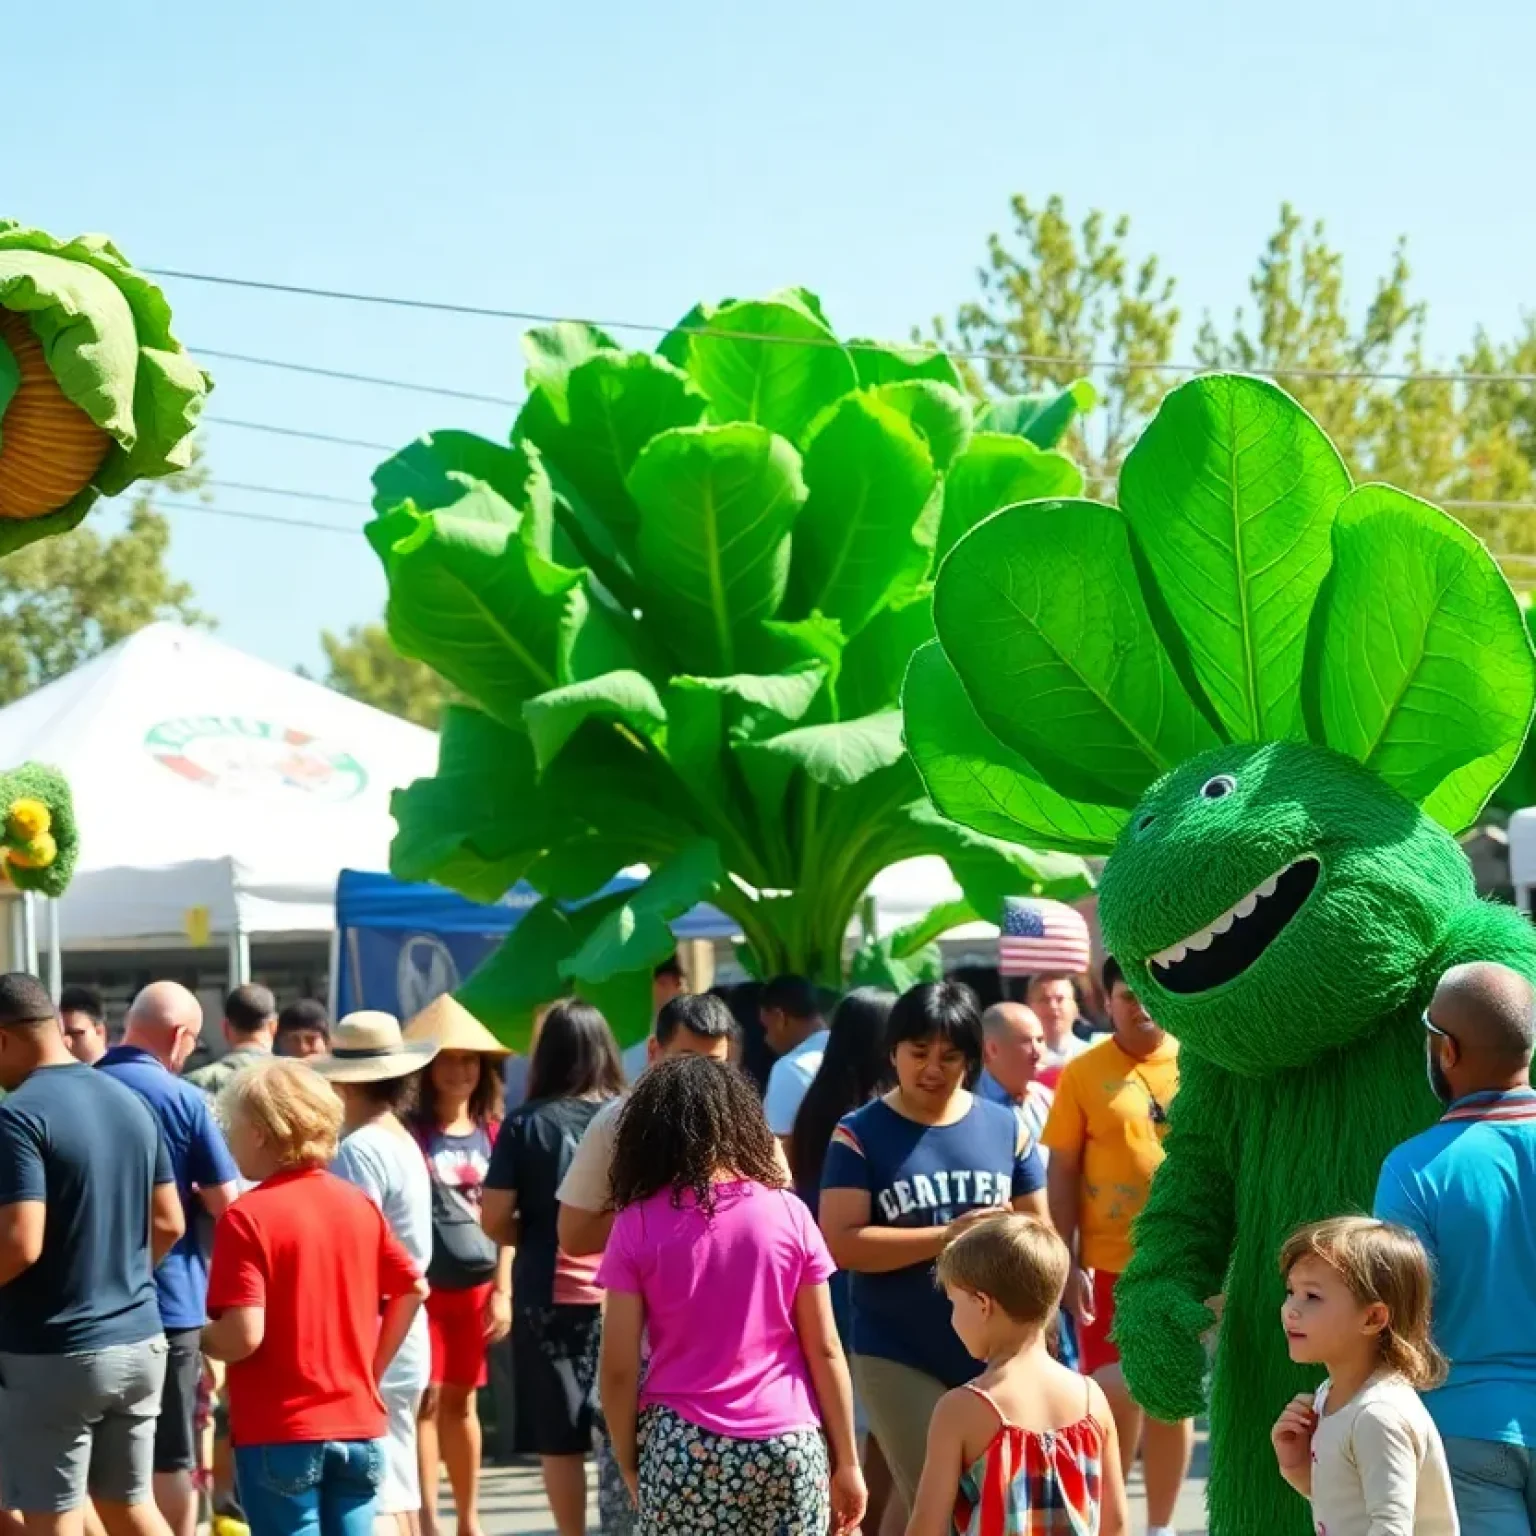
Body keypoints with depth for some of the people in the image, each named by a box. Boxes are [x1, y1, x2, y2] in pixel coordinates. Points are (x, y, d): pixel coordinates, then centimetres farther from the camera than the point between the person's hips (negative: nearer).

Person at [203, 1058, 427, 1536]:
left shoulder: (247, 1218, -13)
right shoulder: (359, 1205, 6)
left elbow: (242, 1336, -20)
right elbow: (413, 1289, 13)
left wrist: (196, 1339, 0)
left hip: (280, 1433, -5)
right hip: (359, 1423, 6)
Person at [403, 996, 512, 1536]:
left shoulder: (492, 1133, 7)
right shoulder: (410, 1131, -6)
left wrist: (503, 1291, 5)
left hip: (475, 1285, 4)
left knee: (461, 1401, 12)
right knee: (425, 1398, -6)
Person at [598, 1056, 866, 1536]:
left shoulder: (638, 1226, -2)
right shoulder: (787, 1213, 1)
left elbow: (619, 1367, -3)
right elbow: (824, 1349, 4)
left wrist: (628, 1462, 10)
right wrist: (846, 1461, 11)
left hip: (683, 1450, -1)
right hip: (788, 1446, 1)